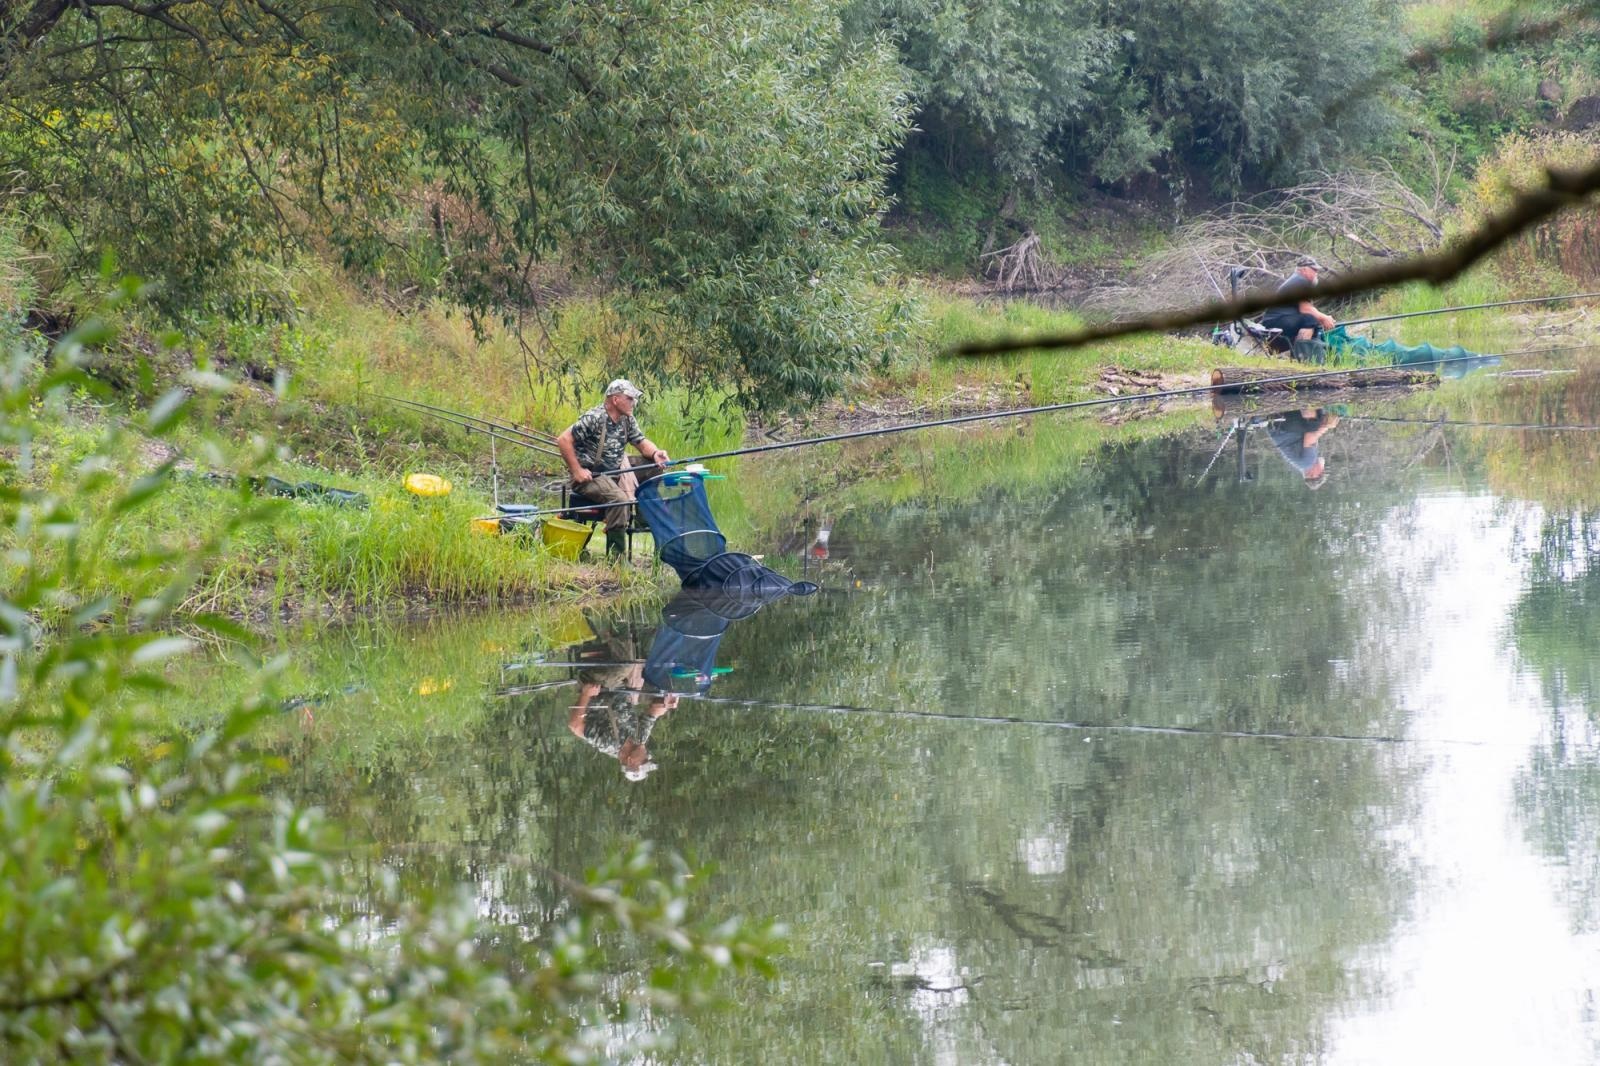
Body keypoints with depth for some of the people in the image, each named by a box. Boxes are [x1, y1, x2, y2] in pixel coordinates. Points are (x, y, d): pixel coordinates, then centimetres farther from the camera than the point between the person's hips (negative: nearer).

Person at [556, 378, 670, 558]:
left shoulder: (627, 420, 8)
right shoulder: (594, 418, -16)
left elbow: (642, 442, 11)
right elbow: (563, 440, -19)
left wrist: (655, 453, -13)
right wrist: (577, 471, -20)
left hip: (614, 473, 8)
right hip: (589, 475, -8)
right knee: (619, 499, -31)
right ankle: (615, 557, -26)